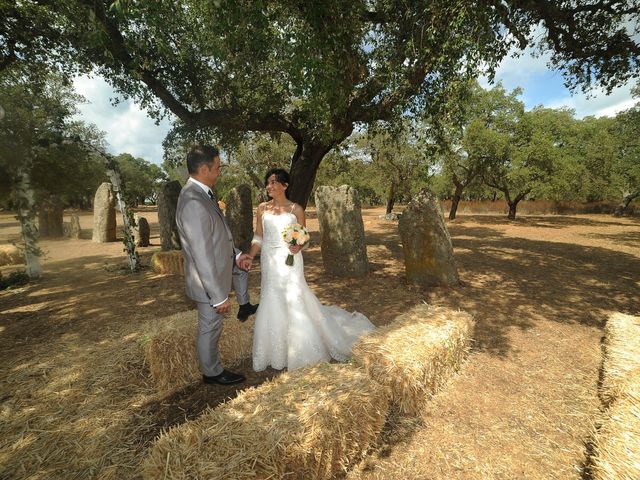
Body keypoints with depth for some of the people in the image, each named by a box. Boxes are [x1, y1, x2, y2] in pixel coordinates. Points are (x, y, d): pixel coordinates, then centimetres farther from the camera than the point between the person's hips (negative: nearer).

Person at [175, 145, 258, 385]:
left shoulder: (200, 194, -1)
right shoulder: (193, 203, -32)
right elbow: (202, 256, -31)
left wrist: (236, 254, 7)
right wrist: (219, 298, -25)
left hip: (220, 265, 9)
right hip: (209, 280, -9)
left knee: (241, 265, 32)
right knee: (210, 329, 10)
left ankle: (245, 307, 49)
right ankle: (212, 373, 33)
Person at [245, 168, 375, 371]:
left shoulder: (296, 209, -3)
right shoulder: (262, 208, 4)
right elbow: (258, 238, 7)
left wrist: (298, 247, -20)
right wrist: (249, 257, -4)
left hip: (290, 261, -3)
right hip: (270, 262, 3)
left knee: (294, 301, 0)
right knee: (272, 303, 10)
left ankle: (301, 349, 22)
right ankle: (277, 350, 29)